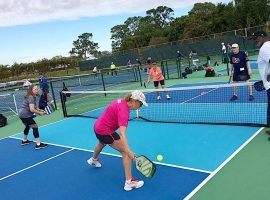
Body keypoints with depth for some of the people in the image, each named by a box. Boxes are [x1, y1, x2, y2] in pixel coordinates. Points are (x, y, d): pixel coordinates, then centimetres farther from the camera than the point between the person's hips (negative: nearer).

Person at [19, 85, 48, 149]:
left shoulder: (32, 97, 11)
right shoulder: (31, 98, -20)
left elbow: (33, 106, 23)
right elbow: (32, 109, -28)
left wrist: (39, 110, 7)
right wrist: (39, 113, -16)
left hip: (22, 114, 11)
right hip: (25, 115, -11)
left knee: (28, 126, 30)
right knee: (35, 127, -11)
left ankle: (24, 140, 48)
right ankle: (38, 144, -13)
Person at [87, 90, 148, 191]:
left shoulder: (122, 101, -5)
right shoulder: (123, 110, -31)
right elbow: (122, 134, -41)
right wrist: (129, 152, -48)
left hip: (98, 126, 10)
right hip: (105, 132, -10)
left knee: (102, 144, 40)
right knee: (125, 152, -13)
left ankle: (93, 159, 72)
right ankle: (129, 182, -10)